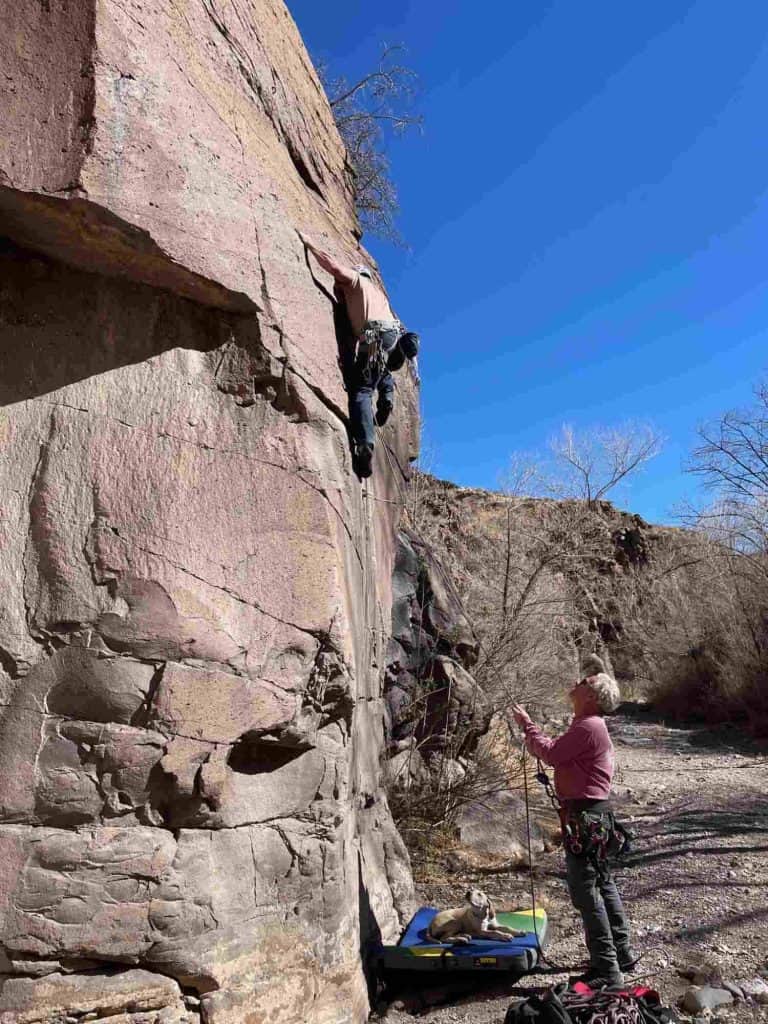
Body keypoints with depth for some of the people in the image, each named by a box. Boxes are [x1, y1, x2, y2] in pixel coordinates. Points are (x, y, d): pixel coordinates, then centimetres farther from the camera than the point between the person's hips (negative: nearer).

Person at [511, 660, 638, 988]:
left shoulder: (588, 727, -21)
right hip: (595, 815, 11)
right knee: (603, 885, 20)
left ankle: (606, 970, 7)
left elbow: (550, 753, -20)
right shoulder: (590, 725, 14)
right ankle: (622, 953, 33)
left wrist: (526, 723, -10)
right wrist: (530, 730, 7)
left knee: (585, 892, -2)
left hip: (584, 819, -11)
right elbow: (557, 754, 13)